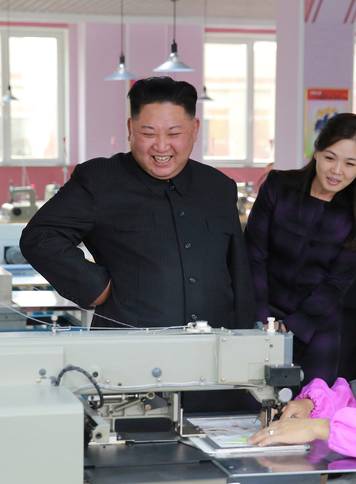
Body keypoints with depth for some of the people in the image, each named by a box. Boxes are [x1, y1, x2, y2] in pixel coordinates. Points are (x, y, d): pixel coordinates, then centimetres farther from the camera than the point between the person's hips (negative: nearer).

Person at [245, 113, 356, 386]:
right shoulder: (278, 187, -6)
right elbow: (254, 256, -6)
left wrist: (292, 325, -15)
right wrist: (262, 319, -15)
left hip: (317, 323, 0)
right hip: (266, 313, 0)